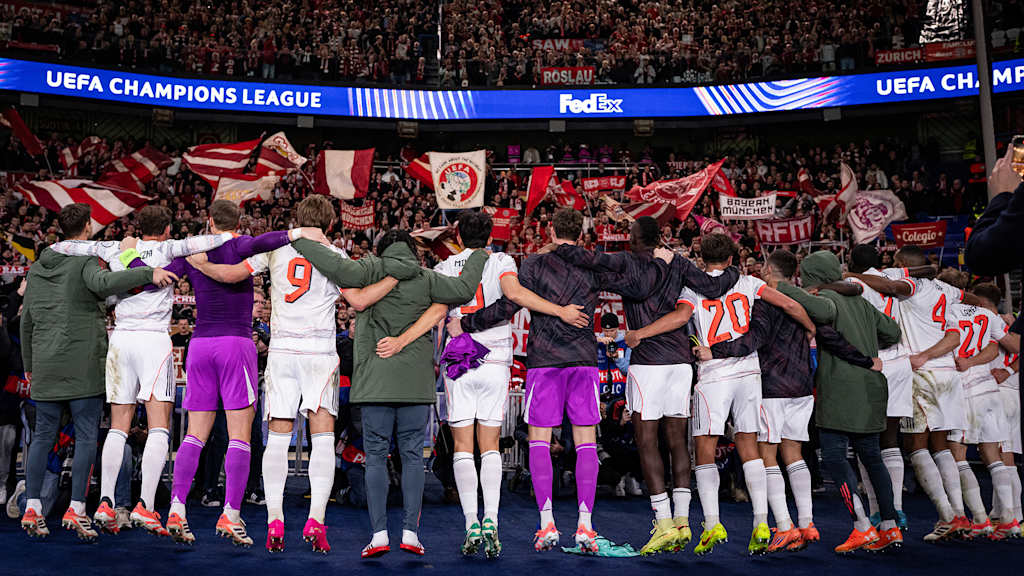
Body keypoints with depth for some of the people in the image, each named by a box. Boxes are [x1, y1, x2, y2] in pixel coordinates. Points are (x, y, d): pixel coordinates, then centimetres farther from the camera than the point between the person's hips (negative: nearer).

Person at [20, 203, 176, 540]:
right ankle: (76, 509, -3)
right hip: (83, 364, -6)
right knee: (87, 437, -1)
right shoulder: (84, 261, -4)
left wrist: (29, 365, 26)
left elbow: (26, 320, 20)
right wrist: (148, 273, -34)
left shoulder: (37, 268, 16)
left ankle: (32, 509, 10)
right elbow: (103, 283, -29)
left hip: (45, 368, 6)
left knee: (43, 436, 11)